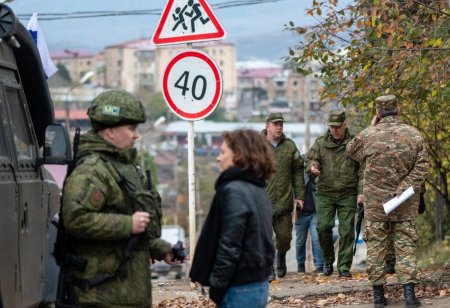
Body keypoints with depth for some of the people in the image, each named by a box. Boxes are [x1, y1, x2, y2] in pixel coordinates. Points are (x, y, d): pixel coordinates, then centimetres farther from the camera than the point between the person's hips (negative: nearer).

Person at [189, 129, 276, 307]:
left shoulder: (233, 191, -16)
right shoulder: (258, 190, 12)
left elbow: (229, 245, -20)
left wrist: (217, 285, -13)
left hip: (240, 289, -9)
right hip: (258, 284, 9)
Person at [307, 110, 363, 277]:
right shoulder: (320, 143, 6)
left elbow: (362, 170, 3)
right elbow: (312, 159, 4)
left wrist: (361, 192, -5)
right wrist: (313, 167, -21)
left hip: (348, 194, -1)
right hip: (325, 194, 1)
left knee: (346, 231, -2)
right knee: (323, 227, -7)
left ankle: (344, 266, 6)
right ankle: (328, 260, 15)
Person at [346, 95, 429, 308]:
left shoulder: (369, 135, -7)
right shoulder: (414, 135, -3)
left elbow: (351, 150, 13)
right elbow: (422, 167, -8)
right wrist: (403, 189, -9)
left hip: (375, 202, -1)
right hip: (405, 204, 1)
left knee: (376, 246, 8)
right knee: (405, 245, 5)